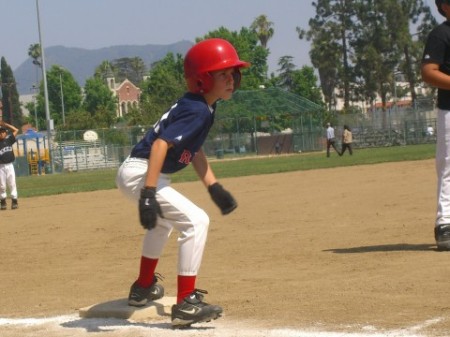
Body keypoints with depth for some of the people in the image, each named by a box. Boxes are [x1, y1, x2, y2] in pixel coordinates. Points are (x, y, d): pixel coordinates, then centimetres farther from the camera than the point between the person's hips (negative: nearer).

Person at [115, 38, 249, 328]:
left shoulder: (204, 108, 10)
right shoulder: (197, 111, -20)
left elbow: (195, 149, 20)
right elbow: (161, 144, -30)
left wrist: (214, 187, 13)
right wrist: (149, 193, -36)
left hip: (135, 173, 11)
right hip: (140, 174, -11)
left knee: (162, 220, 35)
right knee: (195, 221, -17)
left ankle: (144, 288, 52)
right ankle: (186, 304, -16)